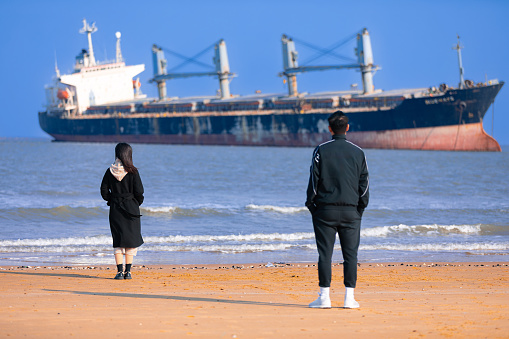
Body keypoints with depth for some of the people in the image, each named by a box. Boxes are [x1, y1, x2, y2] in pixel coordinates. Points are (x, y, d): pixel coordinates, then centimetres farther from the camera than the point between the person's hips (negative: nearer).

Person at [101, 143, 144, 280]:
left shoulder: (110, 171, -1)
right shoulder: (132, 171, -9)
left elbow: (104, 191, 1)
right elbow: (139, 191, -10)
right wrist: (138, 202, 9)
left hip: (115, 208, 2)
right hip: (131, 208, -2)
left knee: (118, 240, 8)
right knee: (131, 239, 6)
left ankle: (120, 271, 2)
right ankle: (128, 271, 1)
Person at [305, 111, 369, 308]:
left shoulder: (321, 151, -2)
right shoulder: (358, 152, 5)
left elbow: (314, 180, -3)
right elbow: (364, 183, 7)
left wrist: (311, 204, 6)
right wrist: (361, 206, 14)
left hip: (325, 210, -2)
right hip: (351, 210, 2)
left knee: (325, 253, 0)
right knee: (350, 254, 4)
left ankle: (324, 296, -2)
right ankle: (349, 297, 1)